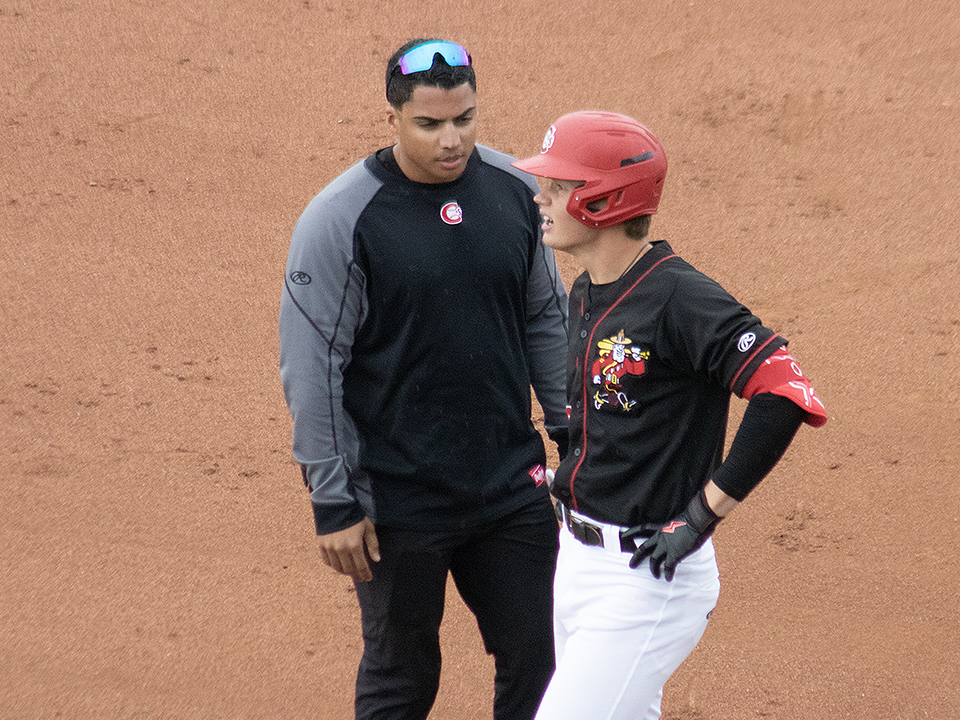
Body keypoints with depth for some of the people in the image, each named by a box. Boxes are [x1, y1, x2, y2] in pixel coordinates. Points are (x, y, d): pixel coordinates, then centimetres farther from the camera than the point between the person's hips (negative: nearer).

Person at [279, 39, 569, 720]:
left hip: (514, 487, 4)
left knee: (536, 661, 11)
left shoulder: (516, 190, 0)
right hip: (397, 503, -4)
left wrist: (573, 432, 11)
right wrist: (334, 503, -12)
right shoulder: (339, 220, -14)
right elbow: (312, 369, -12)